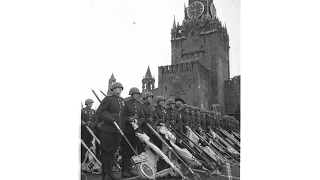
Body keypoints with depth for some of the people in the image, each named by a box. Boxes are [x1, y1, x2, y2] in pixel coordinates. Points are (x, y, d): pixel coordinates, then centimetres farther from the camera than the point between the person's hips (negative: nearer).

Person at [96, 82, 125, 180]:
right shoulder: (108, 99, -4)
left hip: (118, 131, 6)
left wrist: (122, 129, 13)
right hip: (107, 130, -6)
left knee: (113, 151, 12)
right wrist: (111, 119, -18)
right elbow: (99, 112, -10)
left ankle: (110, 172, 23)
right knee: (106, 151, 0)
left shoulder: (122, 100, 16)